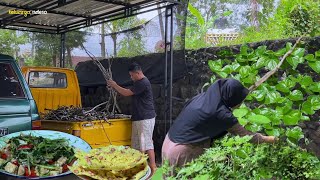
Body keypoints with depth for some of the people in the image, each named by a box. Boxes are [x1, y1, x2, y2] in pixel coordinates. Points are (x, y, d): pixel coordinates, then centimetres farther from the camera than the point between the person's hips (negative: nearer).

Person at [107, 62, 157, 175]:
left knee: (147, 144, -8)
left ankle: (153, 168, -3)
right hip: (138, 118, 10)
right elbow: (128, 93, 17)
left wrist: (114, 85, -4)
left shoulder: (143, 83, -16)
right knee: (137, 144, 12)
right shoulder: (139, 83, 18)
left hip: (145, 118, -10)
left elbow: (127, 93, -15)